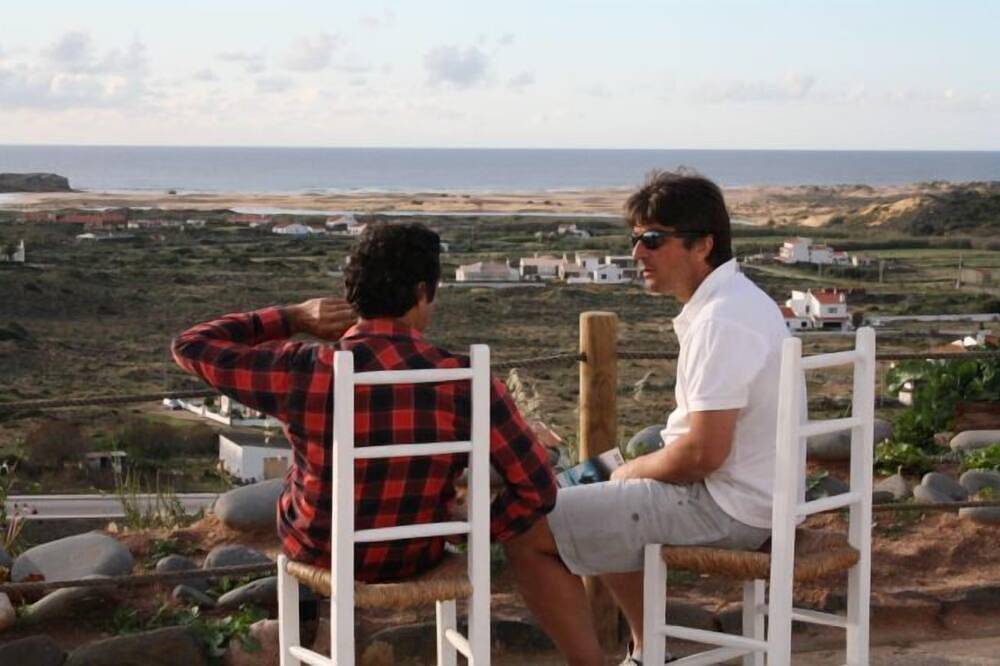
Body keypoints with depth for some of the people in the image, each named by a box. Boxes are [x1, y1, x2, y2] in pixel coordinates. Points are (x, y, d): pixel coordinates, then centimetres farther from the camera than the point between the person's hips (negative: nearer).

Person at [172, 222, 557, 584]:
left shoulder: (304, 372, -27)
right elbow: (538, 488, -20)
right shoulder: (466, 383, -24)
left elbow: (190, 346, -12)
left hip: (316, 552, -1)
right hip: (415, 558, 1)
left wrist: (294, 318, -8)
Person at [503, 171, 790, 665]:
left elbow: (703, 453, -26)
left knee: (527, 532, -13)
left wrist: (633, 471, -8)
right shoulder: (739, 300, 11)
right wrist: (639, 465, 10)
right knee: (594, 503, 33)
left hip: (726, 507, -11)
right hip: (748, 495, 11)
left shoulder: (720, 323, -22)